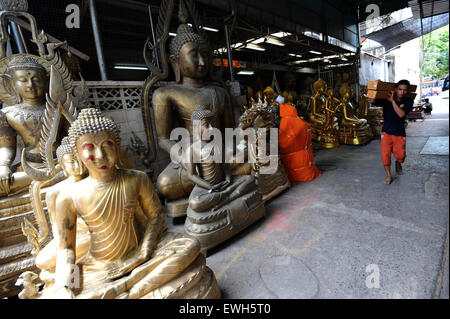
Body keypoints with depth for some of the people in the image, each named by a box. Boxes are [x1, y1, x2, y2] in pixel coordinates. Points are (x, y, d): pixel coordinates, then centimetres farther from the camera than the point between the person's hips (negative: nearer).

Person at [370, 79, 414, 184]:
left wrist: (392, 101, -24)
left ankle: (398, 163, 35)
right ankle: (388, 175, 5)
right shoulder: (386, 99, -6)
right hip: (386, 131, -1)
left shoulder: (408, 101, -5)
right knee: (385, 153, -12)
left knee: (401, 154, -3)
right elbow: (372, 102, -20)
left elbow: (401, 114, -21)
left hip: (399, 133, 1)